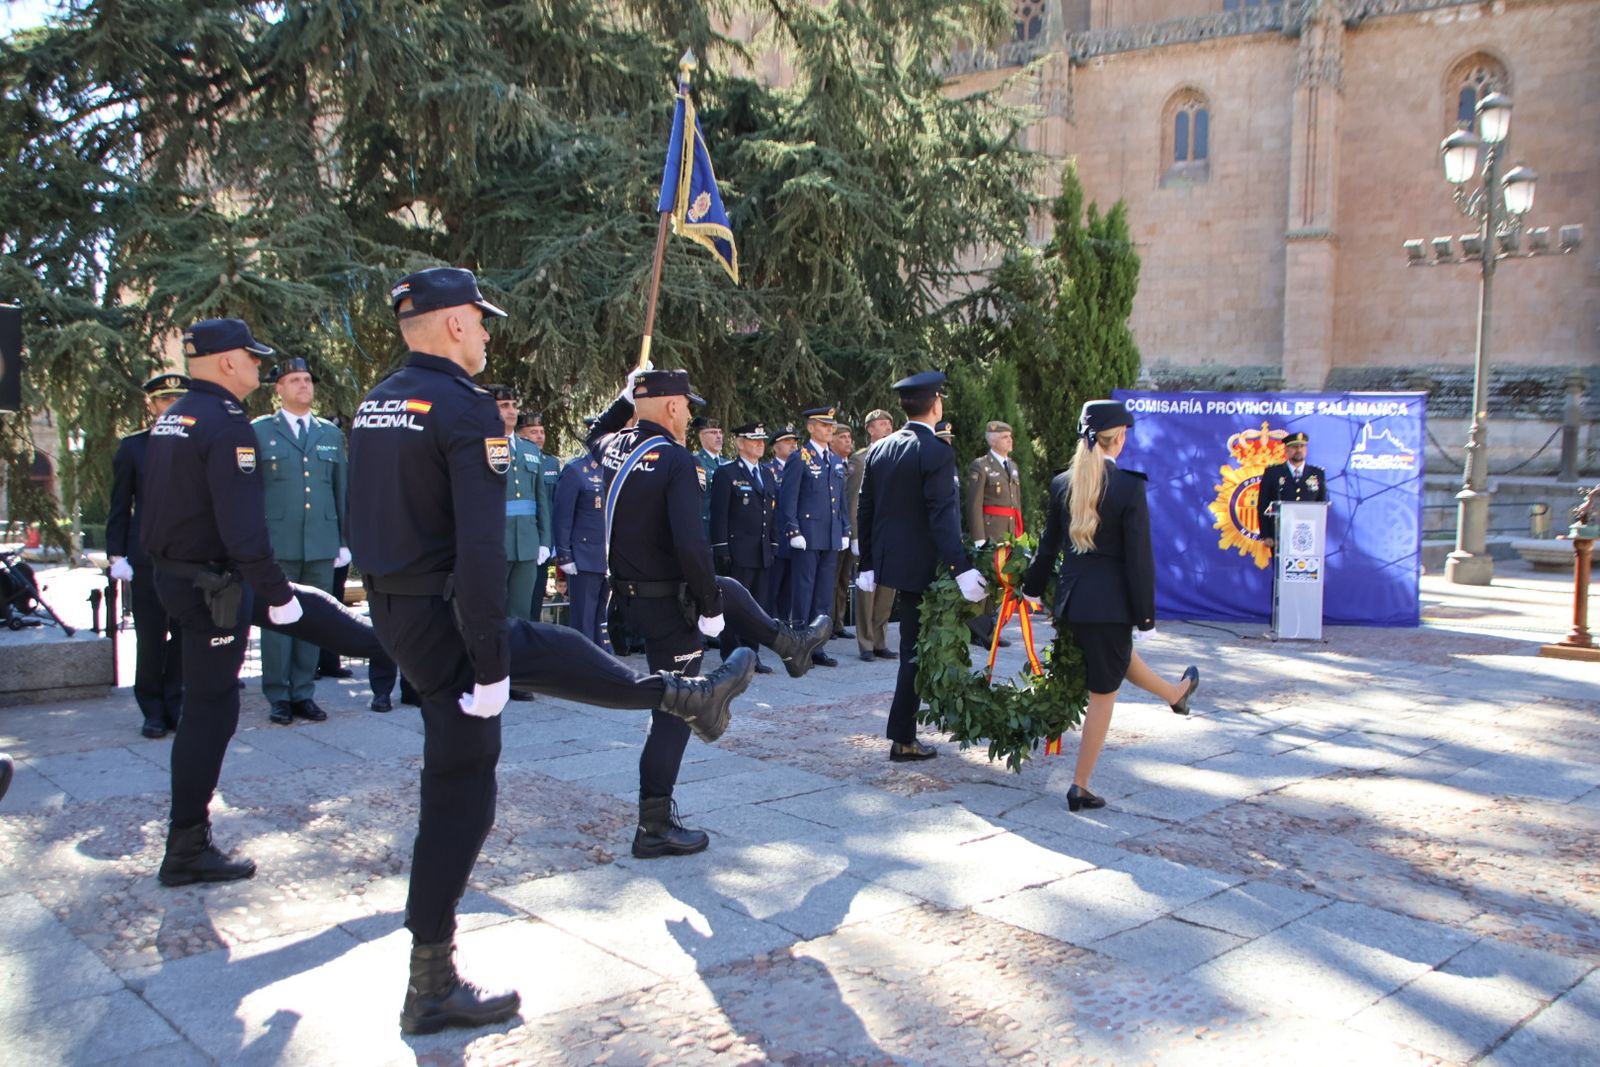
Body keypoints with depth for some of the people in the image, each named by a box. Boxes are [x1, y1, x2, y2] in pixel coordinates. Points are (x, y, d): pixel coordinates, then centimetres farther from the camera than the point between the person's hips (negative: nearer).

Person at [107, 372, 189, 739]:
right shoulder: (132, 448, 5)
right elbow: (119, 508, 6)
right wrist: (117, 556, 0)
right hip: (147, 559, -1)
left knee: (184, 638, 4)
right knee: (150, 638, 4)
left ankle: (176, 705, 16)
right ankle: (153, 710, 15)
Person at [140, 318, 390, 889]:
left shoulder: (170, 419, 9)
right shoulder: (226, 422, -21)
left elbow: (152, 508, 17)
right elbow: (243, 525, -27)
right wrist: (276, 593, -19)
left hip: (175, 573, 9)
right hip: (213, 585, -9)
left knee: (307, 607, 23)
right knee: (210, 712, 0)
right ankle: (187, 852, 10)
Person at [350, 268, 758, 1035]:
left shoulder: (374, 405, 9)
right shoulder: (466, 409, -19)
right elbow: (481, 548, -26)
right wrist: (490, 665, -20)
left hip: (393, 611, 9)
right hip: (445, 620, -9)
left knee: (549, 652, 24)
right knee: (459, 798, 3)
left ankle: (684, 697, 43)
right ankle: (433, 986, 17)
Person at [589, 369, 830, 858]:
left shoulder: (613, 446, 0)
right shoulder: (675, 459, -22)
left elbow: (596, 432, 29)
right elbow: (691, 542, -30)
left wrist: (629, 396, 19)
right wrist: (708, 605, -18)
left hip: (629, 593, 9)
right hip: (668, 603, -9)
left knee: (729, 590, 30)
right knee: (674, 710, 3)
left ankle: (791, 645, 51)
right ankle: (655, 827, 13)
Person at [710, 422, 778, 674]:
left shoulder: (767, 477, 18)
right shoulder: (726, 474, -4)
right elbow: (718, 515, -9)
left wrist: (772, 547, 12)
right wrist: (721, 550, -15)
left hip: (762, 554, 7)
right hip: (737, 554, -7)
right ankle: (732, 659, 3)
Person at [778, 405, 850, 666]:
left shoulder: (836, 461, 16)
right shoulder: (800, 458, -4)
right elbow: (788, 498, -8)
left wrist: (845, 531, 14)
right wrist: (793, 532, -13)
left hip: (832, 539, 6)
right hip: (807, 537, -6)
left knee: (824, 596, 9)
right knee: (803, 594, -1)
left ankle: (817, 646, 16)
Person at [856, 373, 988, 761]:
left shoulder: (879, 449, 7)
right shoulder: (936, 452, -15)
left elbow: (865, 511, 10)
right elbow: (943, 517, -22)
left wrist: (868, 563, 16)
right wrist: (962, 568, -23)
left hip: (888, 561, 7)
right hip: (921, 564, -7)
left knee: (916, 644, 21)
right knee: (917, 649, 2)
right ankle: (902, 740, 8)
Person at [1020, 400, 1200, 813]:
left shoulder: (1062, 484, 0)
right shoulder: (1130, 486, -16)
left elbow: (1049, 544, 8)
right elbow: (1138, 555, -15)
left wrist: (1033, 588, 21)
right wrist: (1146, 613, -8)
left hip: (1070, 600, 7)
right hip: (1110, 601, -7)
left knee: (1118, 657, 32)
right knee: (1103, 694, 6)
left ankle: (1175, 693, 62)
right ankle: (1080, 788, 17)